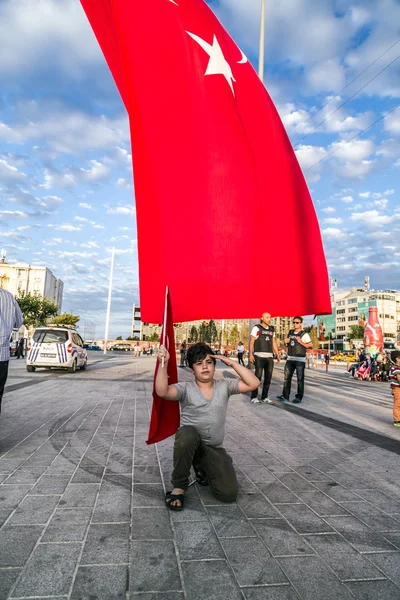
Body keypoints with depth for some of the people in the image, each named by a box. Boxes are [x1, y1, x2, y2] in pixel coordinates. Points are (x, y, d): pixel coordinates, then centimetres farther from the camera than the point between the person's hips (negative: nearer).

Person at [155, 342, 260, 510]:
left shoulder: (224, 386, 0)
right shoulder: (185, 388, -8)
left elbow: (253, 384, -10)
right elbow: (162, 391, -26)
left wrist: (232, 363, -14)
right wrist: (163, 364, -36)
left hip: (214, 448, 3)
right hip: (189, 442, -2)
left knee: (228, 493, -11)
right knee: (187, 433, -40)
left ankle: (202, 468, 23)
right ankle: (179, 486, -14)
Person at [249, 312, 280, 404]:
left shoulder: (272, 329, 15)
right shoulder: (257, 328, -2)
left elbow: (274, 343, 18)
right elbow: (251, 342, -5)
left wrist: (278, 355, 11)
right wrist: (250, 354, -15)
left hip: (270, 356, 6)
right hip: (259, 356, -6)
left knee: (268, 378, 7)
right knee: (258, 377, -6)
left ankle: (265, 397, 16)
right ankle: (254, 397, 2)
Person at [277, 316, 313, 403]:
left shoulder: (304, 334, -2)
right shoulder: (290, 332, 14)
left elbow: (310, 346, -6)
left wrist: (301, 342, -18)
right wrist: (286, 342, 5)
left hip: (300, 359, -5)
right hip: (290, 358, 5)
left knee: (300, 379, 0)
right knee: (286, 377, 0)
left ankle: (299, 397, 7)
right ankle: (285, 396, 3)